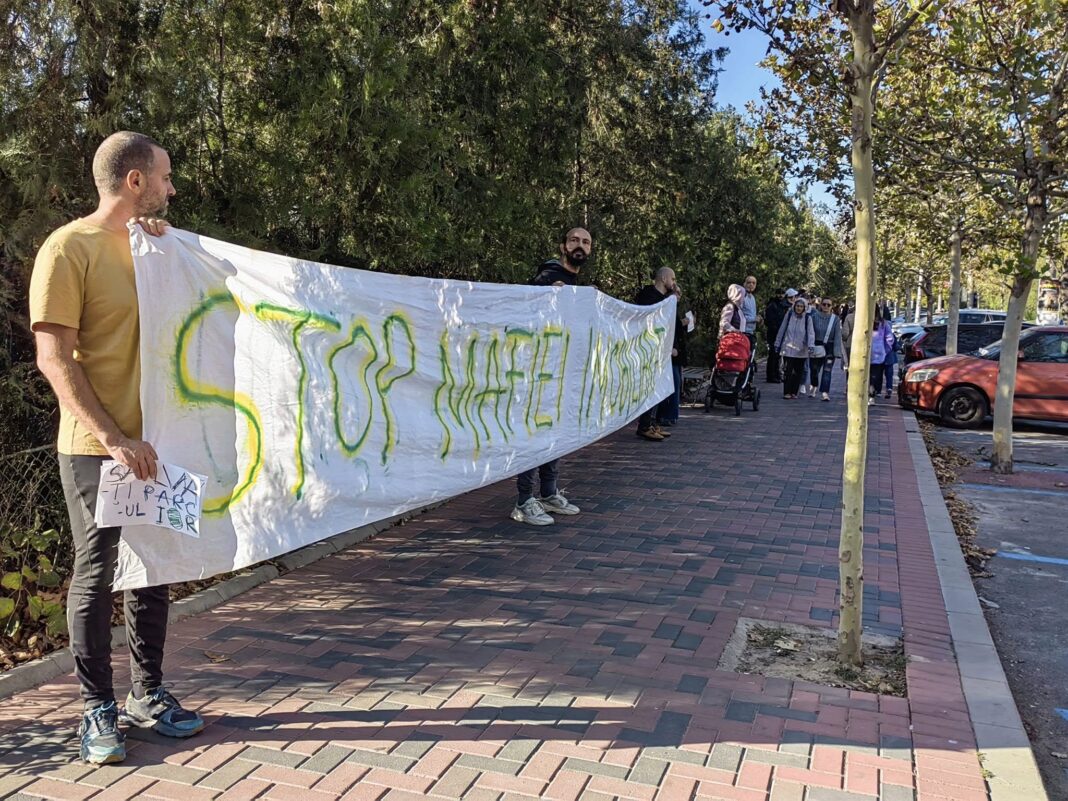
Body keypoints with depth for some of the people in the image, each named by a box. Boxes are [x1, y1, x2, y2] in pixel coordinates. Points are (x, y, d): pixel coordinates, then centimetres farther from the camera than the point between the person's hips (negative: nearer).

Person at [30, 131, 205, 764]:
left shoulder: (148, 245, 12)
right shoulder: (68, 248, -9)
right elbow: (54, 359, -14)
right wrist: (114, 438, -20)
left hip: (152, 442, 7)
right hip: (96, 449, -6)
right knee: (97, 574, 3)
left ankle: (148, 695, 27)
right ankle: (99, 710, 19)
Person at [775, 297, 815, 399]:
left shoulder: (807, 318, -1)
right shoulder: (789, 315, 3)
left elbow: (811, 333, -9)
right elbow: (782, 330, 10)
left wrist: (810, 345, -23)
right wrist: (777, 344, 12)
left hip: (801, 351, 0)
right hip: (788, 349, 0)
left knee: (798, 372, 7)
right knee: (788, 371, -6)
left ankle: (794, 392, 17)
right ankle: (787, 392, 1)